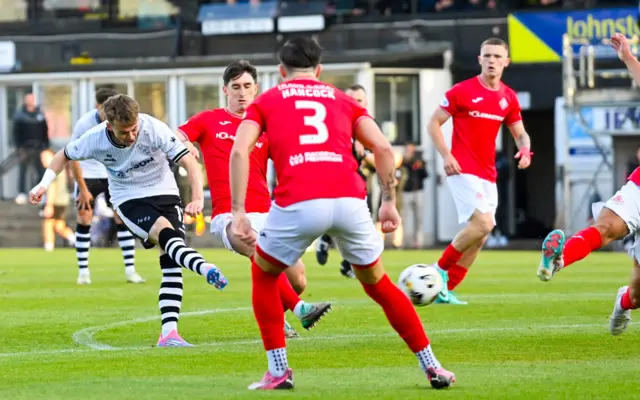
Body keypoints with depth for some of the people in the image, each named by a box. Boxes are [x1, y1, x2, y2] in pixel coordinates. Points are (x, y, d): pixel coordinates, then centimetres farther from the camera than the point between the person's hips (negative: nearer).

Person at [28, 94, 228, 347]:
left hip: (164, 193, 1)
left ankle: (169, 333, -10)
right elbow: (65, 156, 6)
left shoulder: (155, 129, -22)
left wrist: (197, 198, -33)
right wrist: (44, 184, -5)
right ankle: (205, 269, -58)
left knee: (171, 265, -9)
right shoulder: (95, 139, -16)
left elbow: (189, 162, -20)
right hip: (129, 201, -1)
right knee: (167, 233, -32)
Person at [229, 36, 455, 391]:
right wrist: (389, 202, 16)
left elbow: (239, 151, 4)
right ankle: (432, 366, 22)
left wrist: (238, 212, 2)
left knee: (263, 275, 25)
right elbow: (383, 148, 13)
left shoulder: (265, 102, 21)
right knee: (377, 283, 24)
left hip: (297, 203, -2)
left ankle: (278, 370, 17)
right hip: (349, 199, 2)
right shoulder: (342, 100, 26)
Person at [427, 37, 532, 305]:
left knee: (479, 237, 5)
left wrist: (524, 150, -6)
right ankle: (440, 270, -8)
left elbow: (520, 134, 17)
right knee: (483, 222, -23)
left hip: (488, 174, 7)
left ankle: (446, 290, 13)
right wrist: (446, 155, -15)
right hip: (463, 170, -7)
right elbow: (434, 123, -2)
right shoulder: (462, 91, -6)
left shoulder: (508, 98, 9)